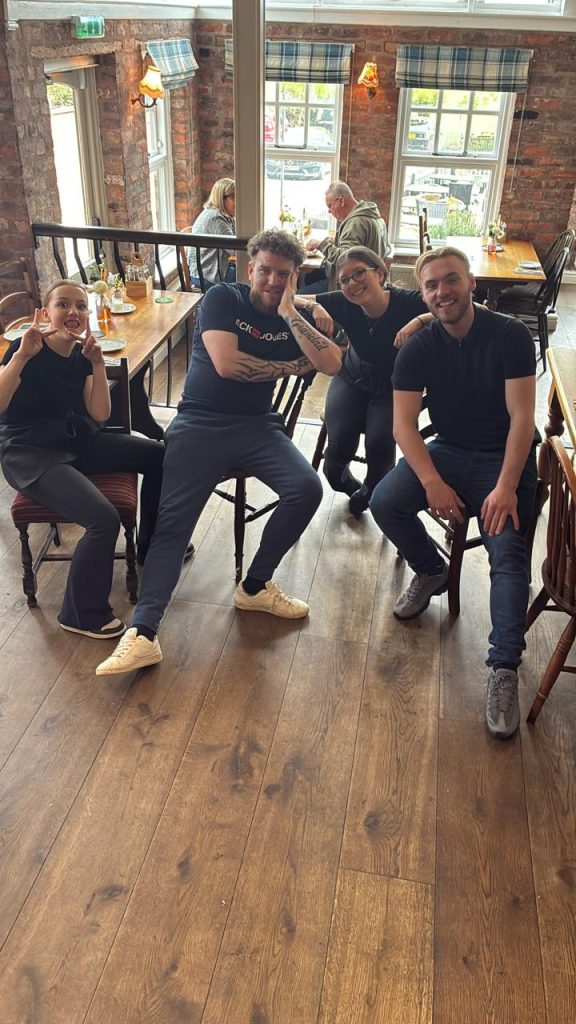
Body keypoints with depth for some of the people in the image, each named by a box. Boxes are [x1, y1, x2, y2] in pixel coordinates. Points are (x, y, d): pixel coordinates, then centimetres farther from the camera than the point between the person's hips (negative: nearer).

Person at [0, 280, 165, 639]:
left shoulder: (81, 355, 4)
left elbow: (100, 416, -2)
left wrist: (98, 364, -12)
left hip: (78, 441, 7)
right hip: (30, 453, -7)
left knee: (159, 455, 0)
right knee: (103, 518, -27)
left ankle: (151, 546, 21)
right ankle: (82, 614, -6)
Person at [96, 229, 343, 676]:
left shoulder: (293, 317, 10)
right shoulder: (224, 299, 1)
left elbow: (332, 364, -8)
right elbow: (226, 363, -15)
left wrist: (289, 313, -9)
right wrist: (287, 367, -3)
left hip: (257, 426, 3)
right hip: (200, 425, -3)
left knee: (307, 488, -22)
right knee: (173, 520, -17)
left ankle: (255, 586, -2)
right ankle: (144, 633, -21)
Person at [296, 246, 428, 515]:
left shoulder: (407, 302, -25)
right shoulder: (343, 304, -18)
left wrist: (420, 321, -44)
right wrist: (312, 306, -32)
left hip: (394, 390, -1)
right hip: (353, 381, 2)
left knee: (380, 443, -26)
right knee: (341, 444, -21)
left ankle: (370, 489, 10)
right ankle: (337, 474, 20)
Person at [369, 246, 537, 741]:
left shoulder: (511, 336, -11)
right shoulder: (419, 349, -3)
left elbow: (521, 416, -15)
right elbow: (404, 423, -9)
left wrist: (506, 487, -25)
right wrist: (433, 483, -23)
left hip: (503, 458, -3)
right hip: (447, 450, 3)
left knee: (507, 553, -23)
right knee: (385, 502, -19)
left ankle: (504, 670, -21)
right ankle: (432, 572, 9)